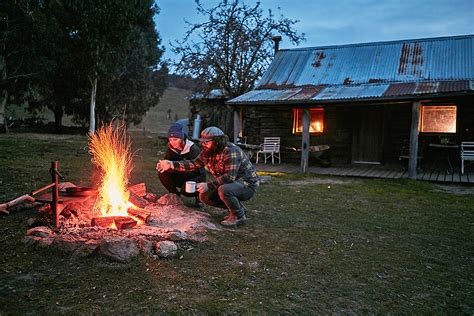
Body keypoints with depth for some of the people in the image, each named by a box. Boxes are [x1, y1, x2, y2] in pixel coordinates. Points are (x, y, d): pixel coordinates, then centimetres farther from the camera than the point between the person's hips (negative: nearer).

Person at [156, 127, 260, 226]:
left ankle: (239, 215, -9)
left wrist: (208, 185, -37)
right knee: (204, 196, 1)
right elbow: (194, 164, 3)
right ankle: (237, 207, 13)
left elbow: (230, 177, -34)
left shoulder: (231, 151, -27)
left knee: (224, 190, -36)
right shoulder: (208, 152, 1)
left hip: (248, 184, -9)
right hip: (230, 183, 9)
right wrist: (172, 164, -9)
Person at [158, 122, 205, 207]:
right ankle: (175, 195, 3)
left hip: (197, 177, -6)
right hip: (182, 178, 6)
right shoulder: (171, 148, -5)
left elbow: (193, 170, -31)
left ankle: (198, 196, 0)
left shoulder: (194, 149, -24)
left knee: (185, 189, -36)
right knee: (162, 174, -18)